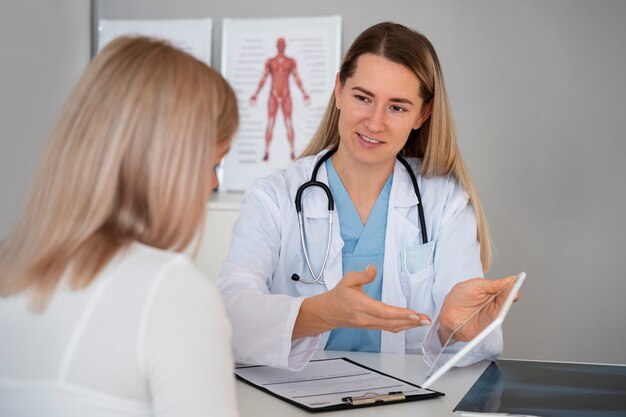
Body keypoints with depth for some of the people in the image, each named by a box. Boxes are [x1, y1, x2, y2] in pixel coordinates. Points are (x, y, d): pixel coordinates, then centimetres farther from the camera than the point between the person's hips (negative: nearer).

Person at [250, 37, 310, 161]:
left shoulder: (291, 61, 6)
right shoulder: (269, 61, 6)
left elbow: (297, 80, 6)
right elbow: (262, 80, 7)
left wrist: (305, 94, 0)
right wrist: (255, 95, 3)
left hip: (286, 96, 0)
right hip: (273, 96, 0)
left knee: (289, 124, -5)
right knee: (270, 124, -4)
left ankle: (293, 153, -1)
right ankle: (266, 153, 1)